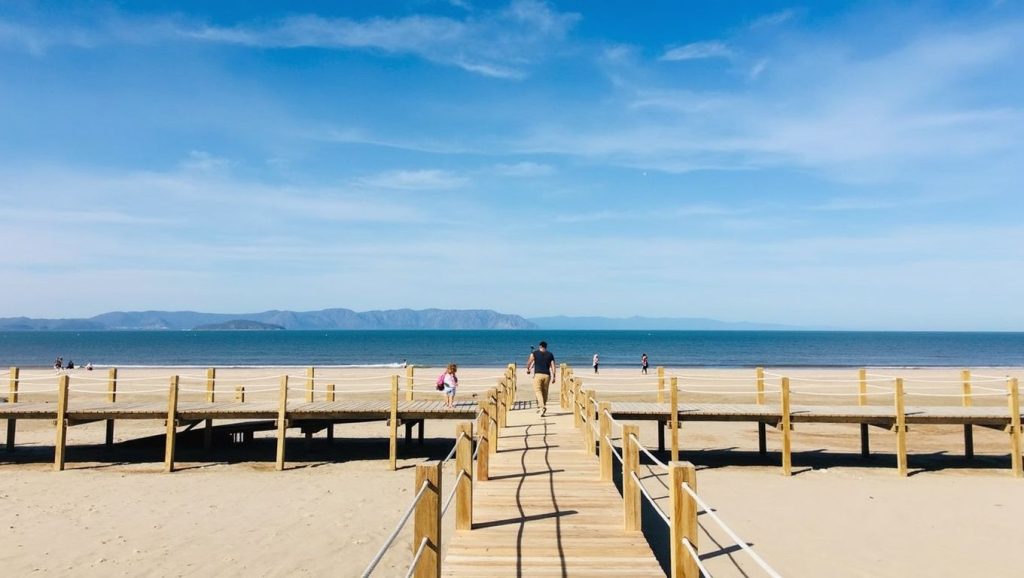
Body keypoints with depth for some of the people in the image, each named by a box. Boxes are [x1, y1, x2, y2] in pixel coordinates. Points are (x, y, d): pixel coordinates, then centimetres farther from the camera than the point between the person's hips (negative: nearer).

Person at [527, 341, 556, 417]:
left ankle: (542, 406, -28)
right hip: (547, 375, 3)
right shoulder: (550, 354, 11)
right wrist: (553, 377, 7)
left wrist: (528, 369, 27)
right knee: (545, 392, 13)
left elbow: (529, 363, 8)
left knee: (537, 391, -8)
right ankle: (542, 407, 20)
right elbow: (553, 366, 6)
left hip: (538, 374, -3)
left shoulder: (534, 353, 5)